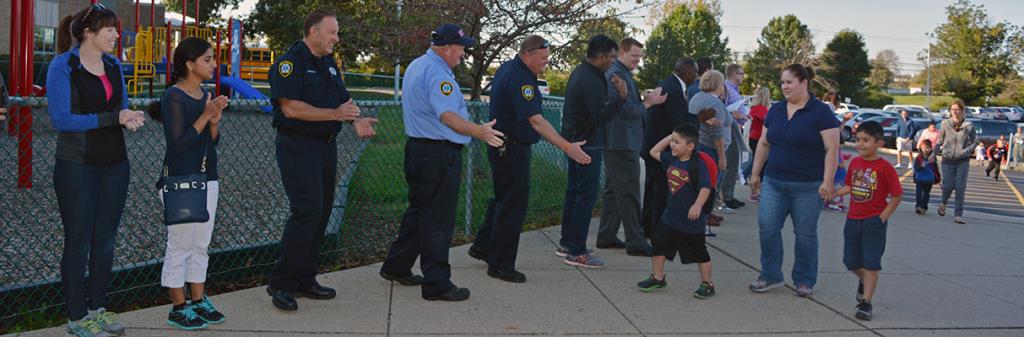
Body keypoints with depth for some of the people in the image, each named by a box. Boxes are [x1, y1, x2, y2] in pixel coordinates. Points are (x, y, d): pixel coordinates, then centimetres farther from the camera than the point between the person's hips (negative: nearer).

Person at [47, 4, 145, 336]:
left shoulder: (113, 65, 9)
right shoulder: (62, 66, -11)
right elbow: (61, 119, -18)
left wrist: (131, 118, -9)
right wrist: (114, 118, -22)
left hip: (114, 164, 6)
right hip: (77, 167, -6)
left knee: (105, 239, 12)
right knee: (78, 242, 2)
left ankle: (97, 308, 25)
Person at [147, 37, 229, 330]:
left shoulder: (206, 95, 9)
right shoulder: (174, 97, -13)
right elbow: (178, 143, -19)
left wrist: (215, 121, -8)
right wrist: (205, 115, -20)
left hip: (207, 178, 8)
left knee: (201, 244, 13)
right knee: (180, 245, 1)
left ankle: (198, 300, 22)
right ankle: (178, 308, 10)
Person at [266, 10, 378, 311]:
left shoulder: (329, 64, 16)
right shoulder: (290, 63, -10)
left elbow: (343, 99, 21)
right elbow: (290, 107, -20)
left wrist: (356, 120, -1)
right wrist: (335, 114, -20)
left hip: (326, 147, 9)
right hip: (298, 147, -9)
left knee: (321, 213, 9)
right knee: (308, 210, -16)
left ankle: (304, 280, 18)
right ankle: (280, 284, -8)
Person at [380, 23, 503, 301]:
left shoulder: (415, 66, 14)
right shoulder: (437, 74, -19)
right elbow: (447, 115, -34)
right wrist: (479, 131, -47)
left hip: (417, 148, 10)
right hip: (440, 154, -10)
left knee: (418, 210, 20)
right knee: (438, 219, -4)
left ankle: (396, 267, 29)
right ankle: (437, 284, 2)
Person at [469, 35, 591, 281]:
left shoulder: (507, 68, 9)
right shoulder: (519, 79, -24)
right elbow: (536, 121, -32)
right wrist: (567, 147, -37)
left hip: (502, 147, 10)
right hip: (513, 149, -10)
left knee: (503, 198, 22)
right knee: (513, 205, -4)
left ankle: (483, 246, 33)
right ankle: (501, 265, 4)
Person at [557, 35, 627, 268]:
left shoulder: (579, 72, 11)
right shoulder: (591, 80, -21)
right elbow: (601, 116, -24)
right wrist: (621, 97, -27)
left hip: (574, 141, 11)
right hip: (587, 144, -11)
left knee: (574, 191, 16)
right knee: (586, 196, -7)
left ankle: (566, 243, 24)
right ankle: (576, 251, -4)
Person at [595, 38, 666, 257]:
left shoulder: (619, 73, 18)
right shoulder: (618, 74, -15)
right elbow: (627, 110, -19)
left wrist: (645, 99, 6)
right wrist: (648, 103, -6)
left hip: (616, 142, 11)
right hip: (623, 142, -11)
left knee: (613, 191, 15)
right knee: (629, 193, -6)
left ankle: (606, 237, 22)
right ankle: (635, 243, -2)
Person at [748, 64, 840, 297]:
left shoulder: (821, 112, -8)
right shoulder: (776, 110, 9)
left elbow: (832, 149, -11)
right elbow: (764, 143, 15)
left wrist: (827, 181, -17)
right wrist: (755, 173, 13)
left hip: (808, 186, -5)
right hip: (774, 183, 5)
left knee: (805, 233, 4)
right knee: (767, 227, -3)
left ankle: (804, 281, 17)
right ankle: (771, 276, 9)